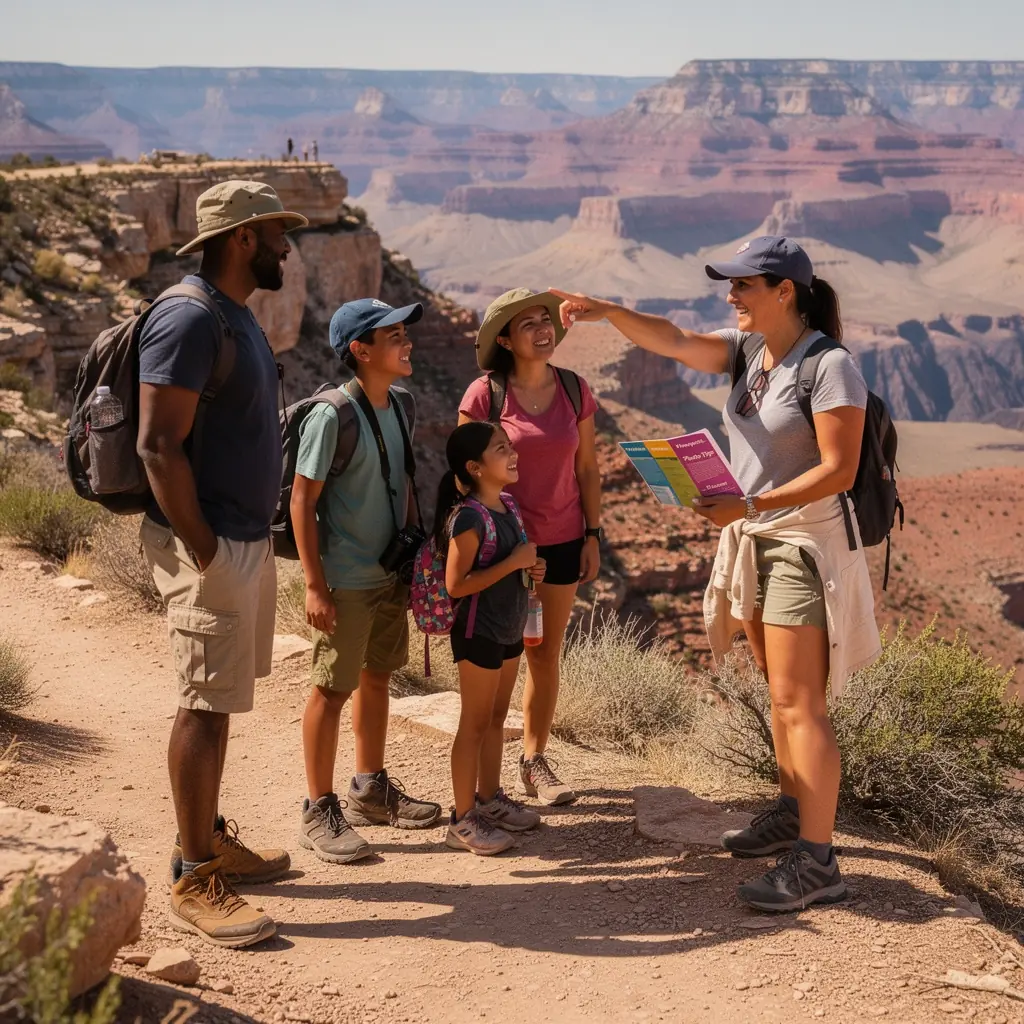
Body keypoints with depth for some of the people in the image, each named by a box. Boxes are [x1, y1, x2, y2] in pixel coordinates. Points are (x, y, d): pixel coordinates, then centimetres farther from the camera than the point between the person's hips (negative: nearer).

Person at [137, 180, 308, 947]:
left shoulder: (238, 316, 13)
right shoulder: (190, 320, -18)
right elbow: (159, 446, -22)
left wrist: (254, 540, 16)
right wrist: (203, 552, -22)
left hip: (249, 539, 10)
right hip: (212, 547, -9)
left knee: (221, 703, 16)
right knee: (205, 708, -3)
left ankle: (210, 840, 28)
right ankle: (194, 882, 5)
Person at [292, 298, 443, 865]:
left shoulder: (400, 405, 4)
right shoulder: (332, 418, -19)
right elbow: (302, 501, -16)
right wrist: (314, 586, -18)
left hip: (390, 573, 8)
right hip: (345, 580, -8)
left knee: (376, 676, 18)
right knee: (332, 689, 0)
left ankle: (371, 790, 33)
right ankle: (320, 812, 11)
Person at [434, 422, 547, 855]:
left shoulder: (508, 505, 5)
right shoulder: (468, 517, -22)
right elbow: (456, 584, -25)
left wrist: (531, 569, 0)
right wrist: (514, 562, -24)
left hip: (509, 629, 8)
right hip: (478, 633, -8)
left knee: (496, 719, 18)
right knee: (475, 723, 0)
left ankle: (490, 800, 32)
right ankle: (463, 820, 9)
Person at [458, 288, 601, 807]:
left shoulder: (574, 390, 2)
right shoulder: (484, 394, -9)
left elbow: (587, 468, 8)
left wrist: (592, 536, 5)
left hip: (561, 542, 4)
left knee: (546, 655, 10)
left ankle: (534, 763, 22)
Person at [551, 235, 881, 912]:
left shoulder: (830, 367, -16)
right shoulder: (748, 351, 7)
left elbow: (839, 470, -20)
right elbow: (674, 341, 0)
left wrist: (750, 506, -25)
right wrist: (605, 311, -15)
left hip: (806, 544, -8)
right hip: (754, 541, 8)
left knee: (799, 704, -9)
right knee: (782, 693, 17)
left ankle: (817, 863, -6)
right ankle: (794, 812, 30)